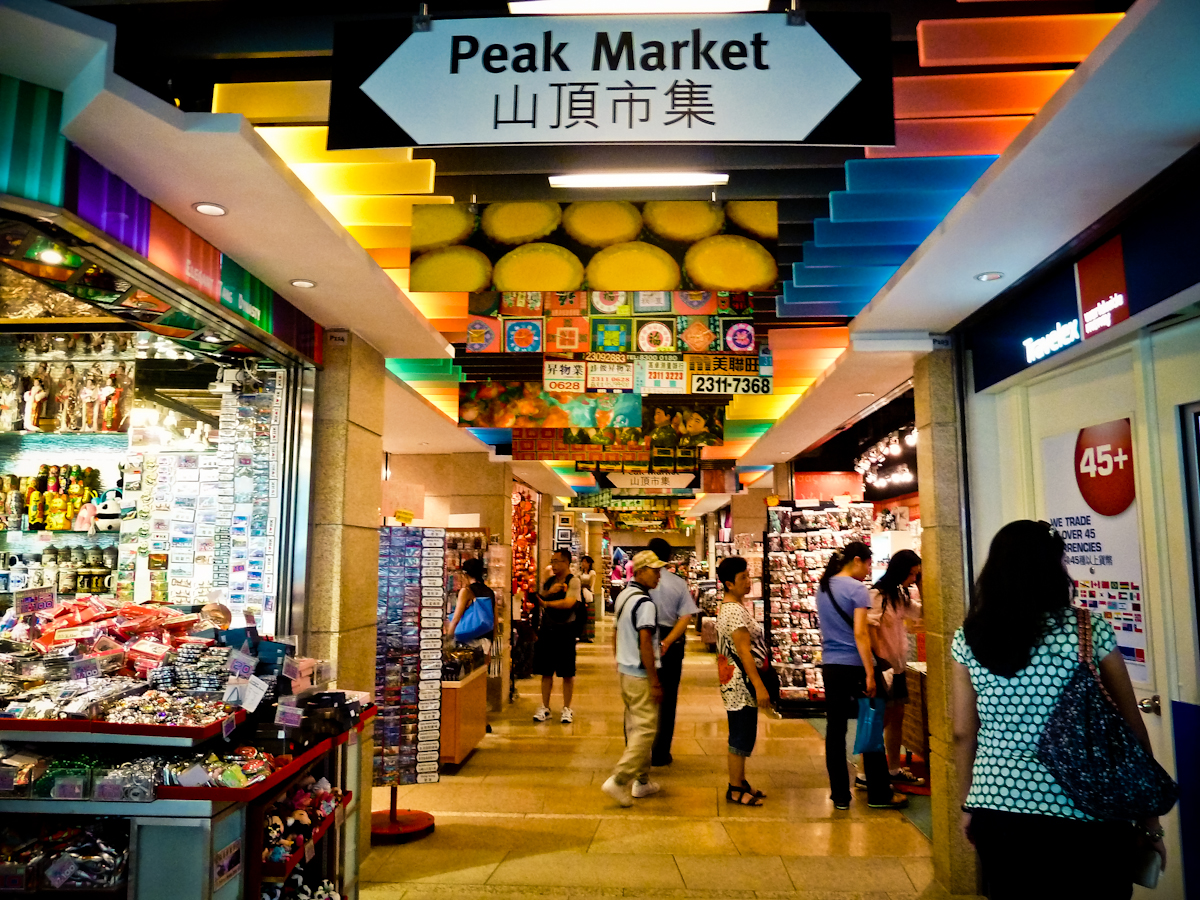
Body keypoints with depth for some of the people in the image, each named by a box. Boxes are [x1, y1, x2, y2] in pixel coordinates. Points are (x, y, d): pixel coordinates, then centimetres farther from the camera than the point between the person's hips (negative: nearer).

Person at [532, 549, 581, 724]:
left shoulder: (573, 581, -6)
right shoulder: (548, 581, 12)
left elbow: (568, 603, -19)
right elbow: (537, 599, 5)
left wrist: (546, 603, -12)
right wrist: (549, 592, -12)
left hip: (565, 630, -5)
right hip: (547, 630, 5)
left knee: (567, 673, 3)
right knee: (546, 671, 9)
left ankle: (567, 709, 14)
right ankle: (545, 708, 19)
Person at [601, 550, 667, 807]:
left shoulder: (623, 596, 10)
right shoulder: (645, 603, -18)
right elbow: (645, 644, -22)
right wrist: (655, 681, -18)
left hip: (625, 671, 9)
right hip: (641, 675, -9)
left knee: (634, 728, 16)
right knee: (646, 730, -3)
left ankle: (641, 781, 25)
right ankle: (618, 780, -7)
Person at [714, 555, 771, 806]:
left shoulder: (726, 606, 11)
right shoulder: (735, 611, -20)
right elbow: (744, 651, -23)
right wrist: (760, 686, -22)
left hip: (735, 682, 10)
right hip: (741, 683, -10)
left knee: (741, 735, 18)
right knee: (742, 737, -1)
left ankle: (740, 783, 28)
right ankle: (735, 790, 9)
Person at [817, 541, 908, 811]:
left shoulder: (823, 588, 10)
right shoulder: (857, 589, -12)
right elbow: (860, 633, -19)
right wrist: (870, 674, -18)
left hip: (830, 665, 6)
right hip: (854, 665, -6)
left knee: (835, 729, 8)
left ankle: (840, 795, 14)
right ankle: (879, 794, 15)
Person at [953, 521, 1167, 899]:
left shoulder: (969, 639, -2)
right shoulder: (1089, 630, -9)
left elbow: (963, 734, 2)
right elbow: (1132, 730, -2)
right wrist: (1148, 819, 8)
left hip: (995, 808, 3)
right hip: (1080, 815, -2)